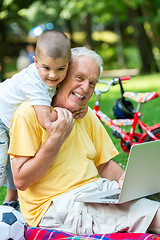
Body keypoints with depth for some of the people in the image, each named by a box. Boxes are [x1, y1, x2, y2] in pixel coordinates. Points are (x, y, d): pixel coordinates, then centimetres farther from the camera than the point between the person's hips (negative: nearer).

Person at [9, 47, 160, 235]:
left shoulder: (87, 116, 16)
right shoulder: (29, 114, -7)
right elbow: (21, 181, -12)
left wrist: (123, 177, -2)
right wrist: (57, 137, -15)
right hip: (55, 204, -7)